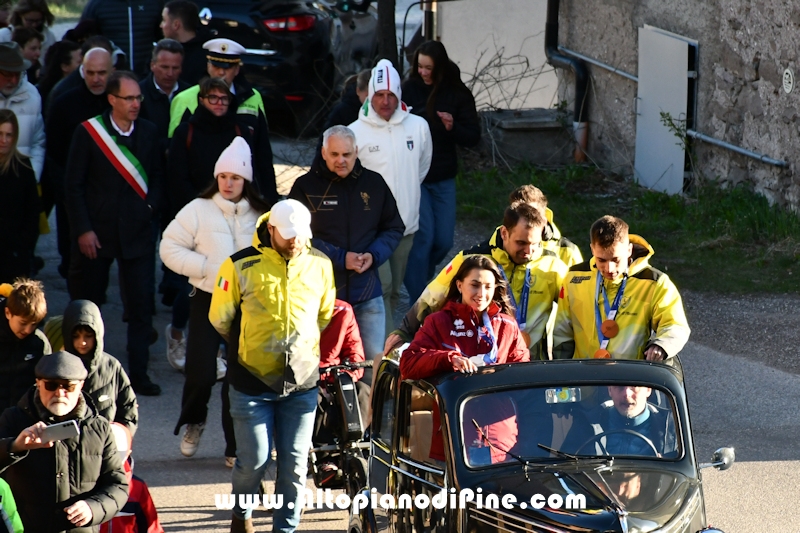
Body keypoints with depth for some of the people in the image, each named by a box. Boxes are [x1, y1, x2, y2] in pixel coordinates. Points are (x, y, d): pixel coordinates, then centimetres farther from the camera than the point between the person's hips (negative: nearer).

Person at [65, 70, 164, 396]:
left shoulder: (148, 132, 4)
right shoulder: (88, 132, -6)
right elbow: (74, 185, -4)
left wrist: (152, 207, -4)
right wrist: (83, 230, -9)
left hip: (137, 231, 2)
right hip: (96, 232, -2)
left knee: (141, 304, -3)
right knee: (87, 302, 9)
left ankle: (138, 374, 4)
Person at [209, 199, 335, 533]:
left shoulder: (320, 265, 4)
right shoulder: (241, 266, -7)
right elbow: (220, 318, 5)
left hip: (302, 382, 3)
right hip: (252, 381, -3)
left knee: (295, 463, 1)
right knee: (254, 458, -1)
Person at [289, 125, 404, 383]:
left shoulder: (374, 184, 7)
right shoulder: (306, 187, -3)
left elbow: (394, 228, 14)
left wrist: (374, 255, -6)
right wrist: (340, 258, -15)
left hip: (366, 294, 2)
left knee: (373, 362, 2)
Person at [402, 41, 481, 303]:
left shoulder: (458, 94, -1)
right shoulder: (409, 89, -5)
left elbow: (473, 138, -1)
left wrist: (453, 127, -19)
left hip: (443, 178, 3)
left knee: (444, 241, 6)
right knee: (423, 236, -11)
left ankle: (418, 275, 35)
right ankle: (418, 300, -3)